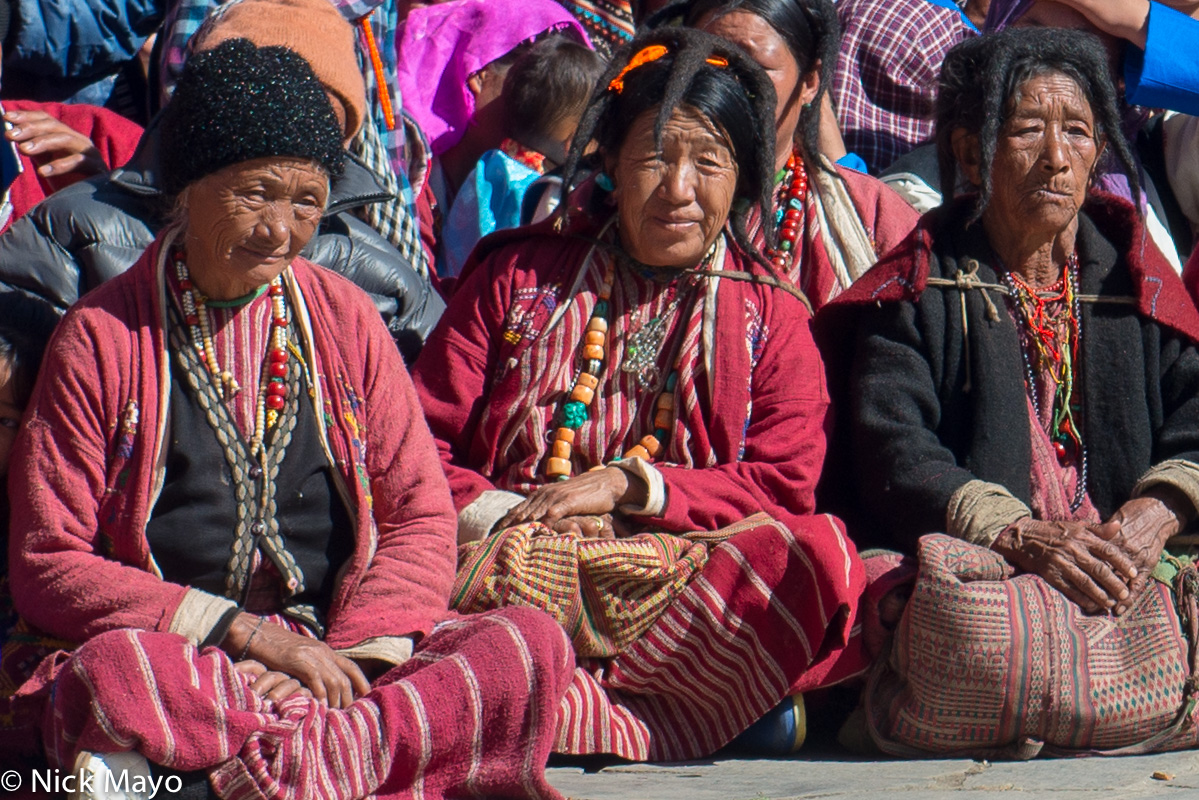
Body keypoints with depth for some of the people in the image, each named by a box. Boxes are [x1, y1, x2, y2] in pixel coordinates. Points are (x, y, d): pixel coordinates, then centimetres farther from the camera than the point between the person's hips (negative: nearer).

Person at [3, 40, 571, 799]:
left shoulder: (345, 317, 13)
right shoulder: (102, 337, 3)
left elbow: (423, 519, 10)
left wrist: (348, 657, -10)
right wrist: (244, 632, -12)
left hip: (344, 652, 3)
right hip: (179, 660, -3)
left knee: (532, 644, -24)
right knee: (111, 674, -38)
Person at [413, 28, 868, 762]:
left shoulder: (771, 315, 18)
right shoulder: (520, 276, 18)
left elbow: (784, 485, 5)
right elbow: (418, 447, 12)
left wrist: (630, 484, -7)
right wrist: (494, 512, -10)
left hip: (691, 582, 1)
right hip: (518, 563, 0)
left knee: (819, 555, -33)